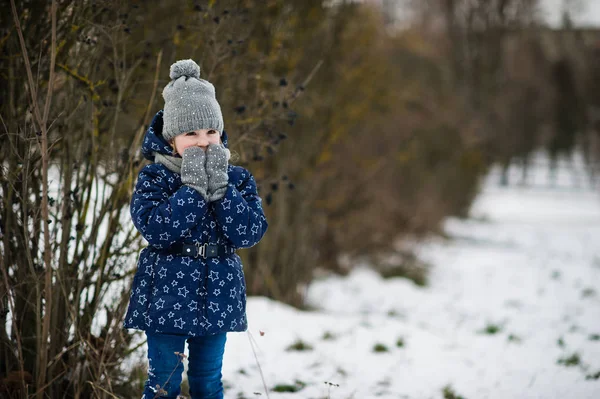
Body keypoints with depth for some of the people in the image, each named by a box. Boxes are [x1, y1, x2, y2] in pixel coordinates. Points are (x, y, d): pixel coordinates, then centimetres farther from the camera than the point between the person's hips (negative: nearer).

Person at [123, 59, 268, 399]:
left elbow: (250, 233, -11)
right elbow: (156, 231, -21)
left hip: (216, 297, 3)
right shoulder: (154, 178, -6)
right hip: (166, 296, -3)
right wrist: (192, 186, -23)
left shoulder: (238, 179, 2)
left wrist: (220, 187, -20)